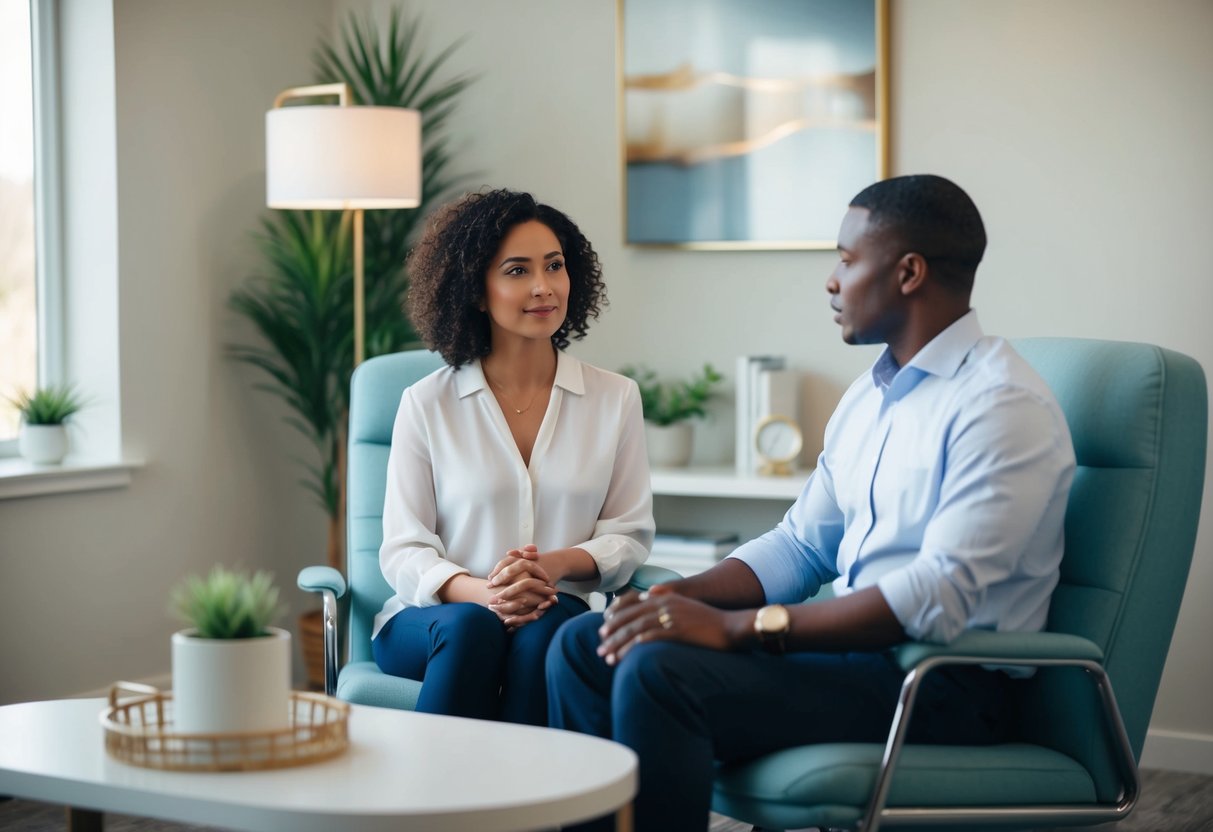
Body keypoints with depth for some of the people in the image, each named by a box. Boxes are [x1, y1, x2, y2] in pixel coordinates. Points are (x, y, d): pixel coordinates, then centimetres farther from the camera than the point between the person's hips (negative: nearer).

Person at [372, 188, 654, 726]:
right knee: (471, 626, -35)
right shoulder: (426, 405, 4)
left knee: (542, 632, -34)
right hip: (431, 617, -1)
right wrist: (482, 594, -21)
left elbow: (630, 532, 9)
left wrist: (557, 564, -14)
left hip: (555, 614, 1)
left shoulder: (615, 399, 9)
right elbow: (404, 551, 0)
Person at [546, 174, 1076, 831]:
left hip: (948, 686, -9)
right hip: (852, 647, 9)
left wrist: (738, 627, -27)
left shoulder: (1002, 403, -15)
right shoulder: (867, 397, 15)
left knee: (659, 673, -27)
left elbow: (939, 598, -25)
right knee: (583, 645, 0)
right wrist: (681, 597, -2)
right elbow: (799, 547, 19)